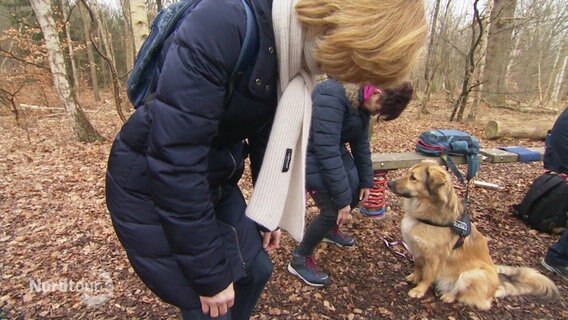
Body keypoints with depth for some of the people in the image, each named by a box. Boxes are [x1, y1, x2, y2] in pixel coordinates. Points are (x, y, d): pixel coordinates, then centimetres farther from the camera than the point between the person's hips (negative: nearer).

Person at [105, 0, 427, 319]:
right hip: (150, 184, -6)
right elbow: (174, 158, -30)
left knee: (255, 270, 15)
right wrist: (209, 273, -20)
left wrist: (268, 215, 15)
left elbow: (268, 134, 7)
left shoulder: (298, 53, -4)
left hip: (215, 181, 7)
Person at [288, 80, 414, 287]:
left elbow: (360, 142, 6)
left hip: (335, 149, 9)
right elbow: (326, 151, -34)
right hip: (311, 152, -9)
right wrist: (342, 198, -29)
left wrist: (366, 180, 8)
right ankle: (299, 260, 8)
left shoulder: (361, 100, -4)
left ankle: (330, 230, 40)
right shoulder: (332, 97, -33)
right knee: (332, 209, -12)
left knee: (357, 191, 13)